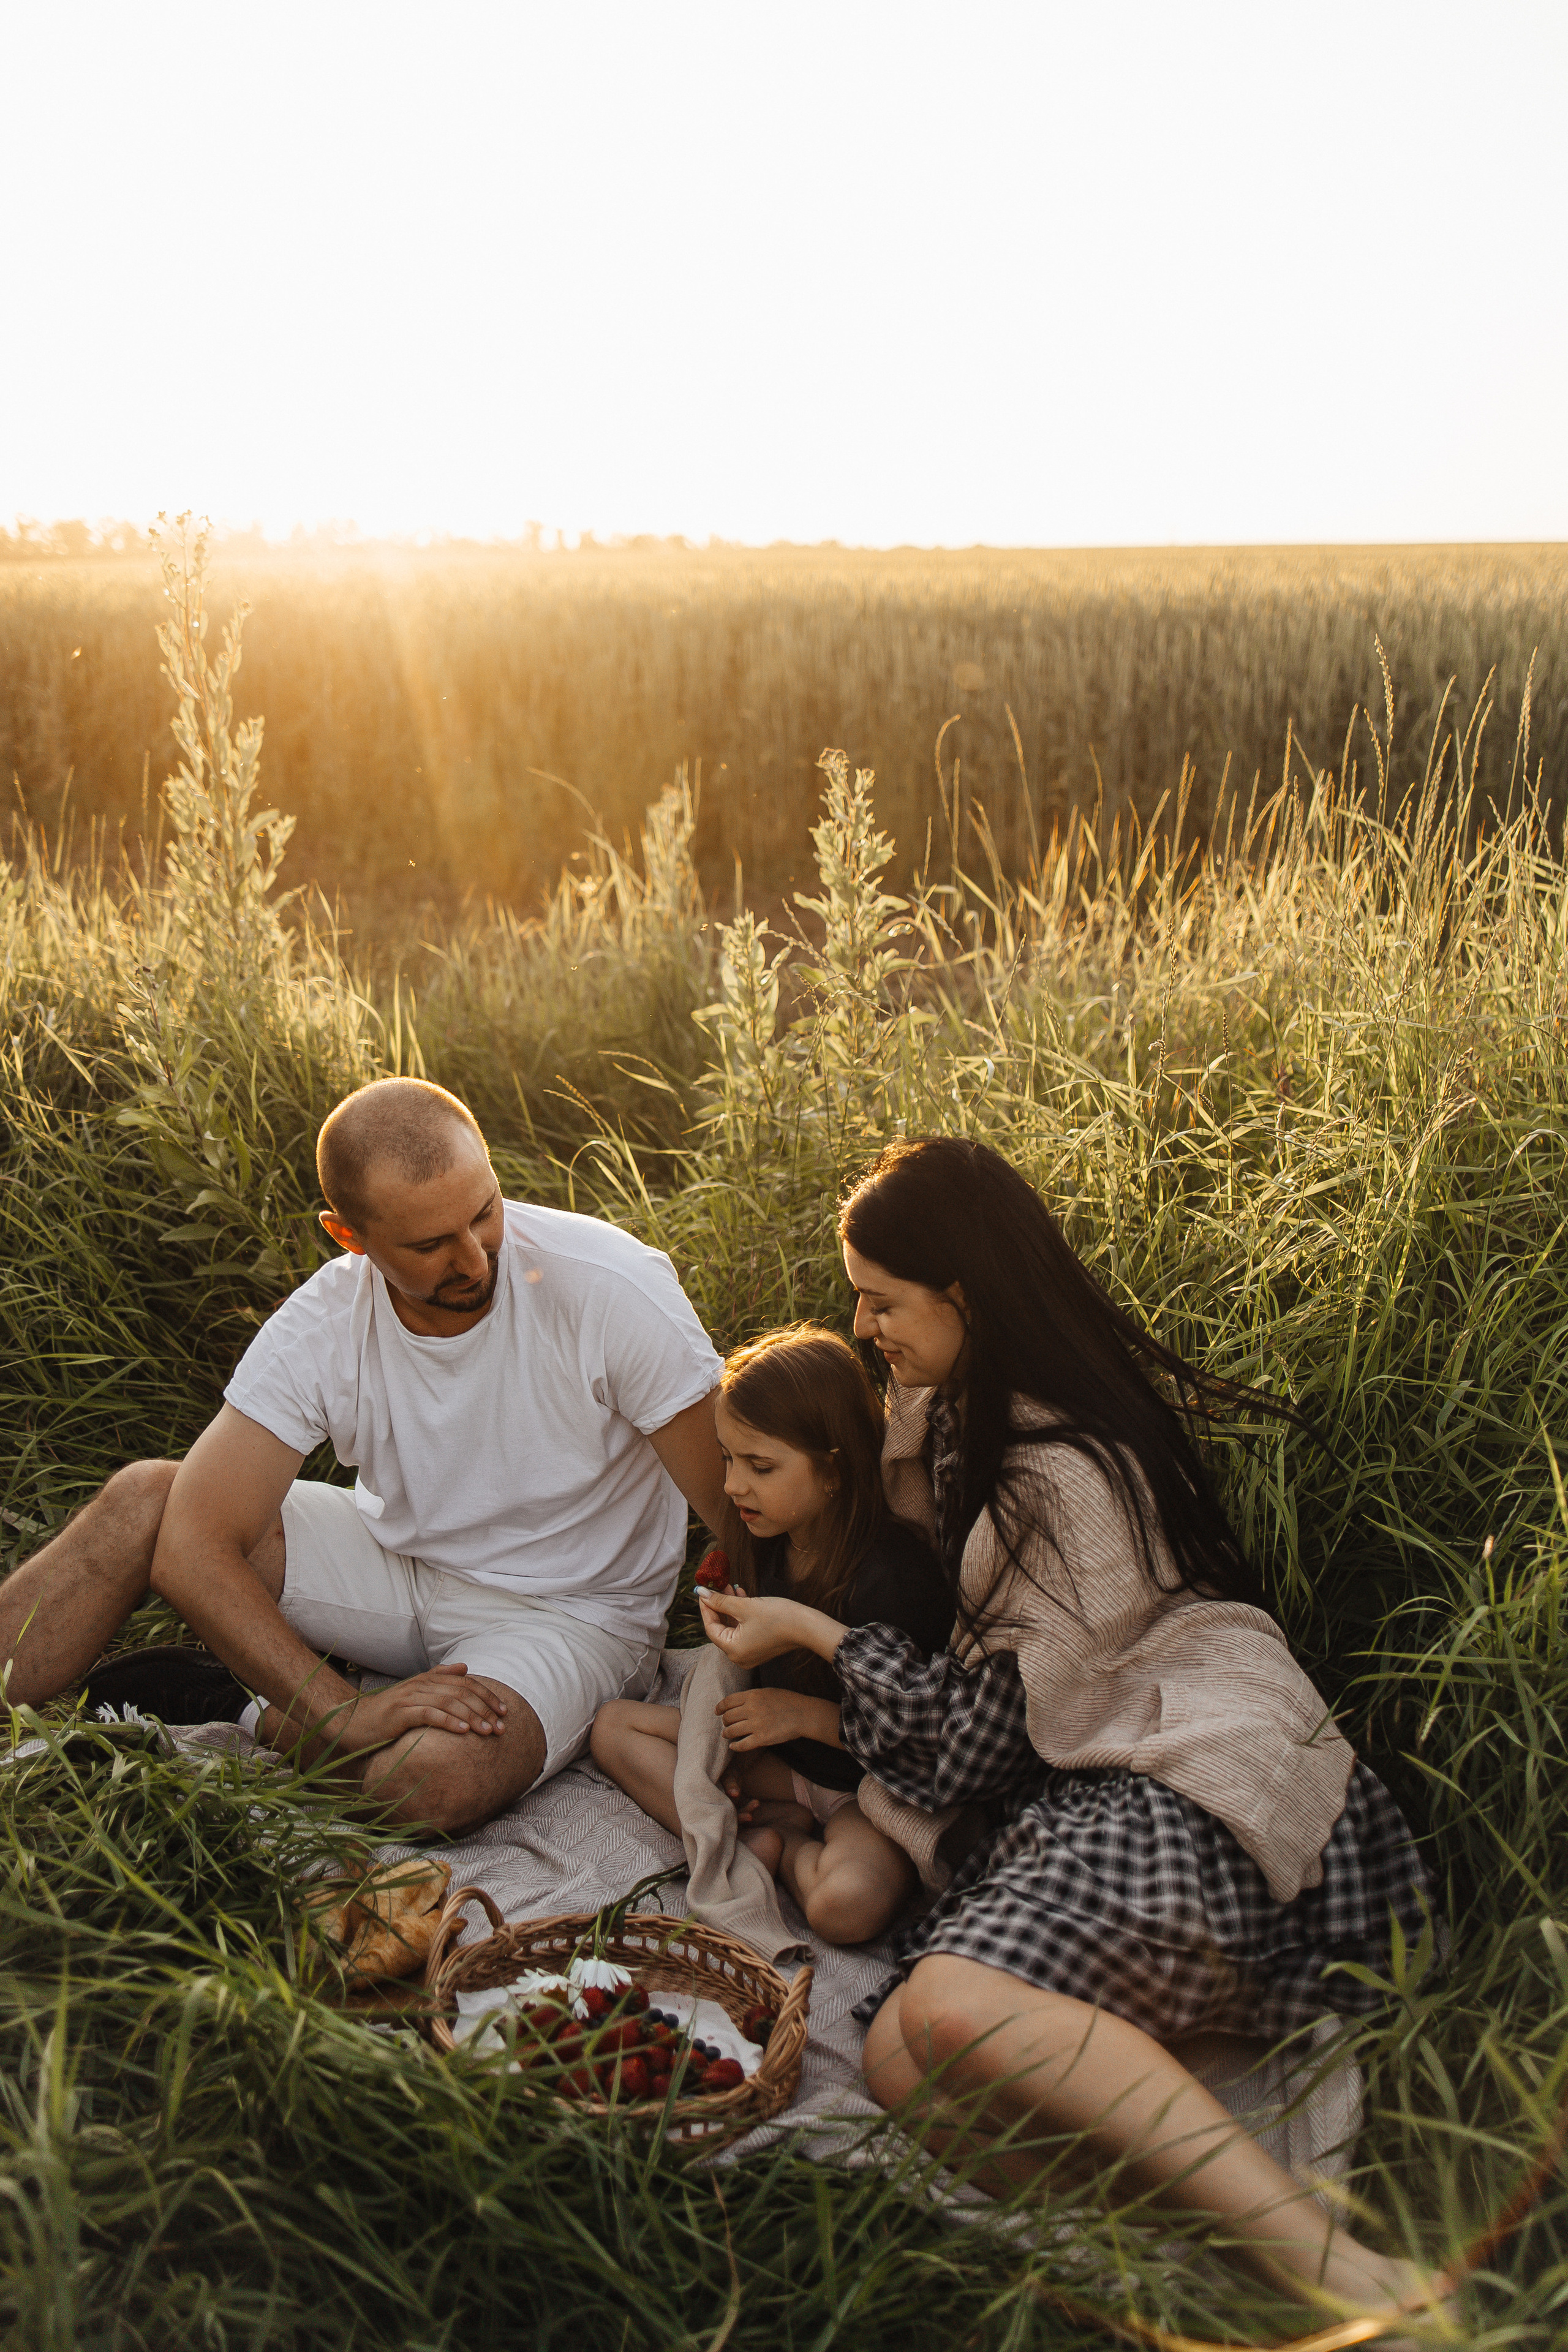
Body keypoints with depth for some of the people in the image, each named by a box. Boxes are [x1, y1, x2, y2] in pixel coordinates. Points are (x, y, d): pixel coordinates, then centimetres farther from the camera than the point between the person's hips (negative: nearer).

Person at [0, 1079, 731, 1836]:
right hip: (399, 1566, 3)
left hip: (568, 1608, -3)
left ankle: (249, 1713, -6)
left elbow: (746, 1509, -19)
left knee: (436, 1779, -34)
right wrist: (346, 1712, -32)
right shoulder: (321, 1326, -18)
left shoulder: (614, 1285, -26)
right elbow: (194, 1545, -23)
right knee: (140, 1503, -15)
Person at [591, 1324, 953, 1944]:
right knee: (614, 1726, 2)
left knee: (845, 1904, -38)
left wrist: (805, 1715, -22)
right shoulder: (771, 1543, -2)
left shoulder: (895, 1573, -27)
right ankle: (757, 1839, -13)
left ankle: (781, 1847, -4)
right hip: (780, 1761, 8)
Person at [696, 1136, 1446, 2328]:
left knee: (956, 2008, -35)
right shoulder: (975, 1411, 17)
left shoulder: (1073, 1469, -13)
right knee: (905, 2066, -17)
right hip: (1079, 1787, 9)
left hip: (1200, 1783, -9)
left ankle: (1336, 2267, -33)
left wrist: (812, 1633, 2)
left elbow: (986, 1720, -8)